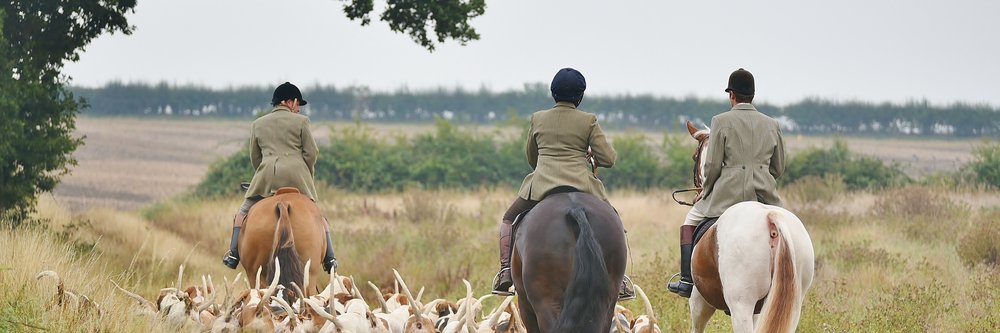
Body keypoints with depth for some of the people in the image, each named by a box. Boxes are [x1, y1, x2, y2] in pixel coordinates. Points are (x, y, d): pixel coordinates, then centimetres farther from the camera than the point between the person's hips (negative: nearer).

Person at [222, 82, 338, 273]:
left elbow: (254, 158, 18)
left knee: (244, 212, 14)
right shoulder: (301, 121, 5)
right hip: (297, 174, -1)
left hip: (266, 175, 1)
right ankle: (329, 259, 10)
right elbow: (311, 153, 3)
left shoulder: (257, 124, 15)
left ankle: (234, 254, 1)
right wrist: (307, 178, 17)